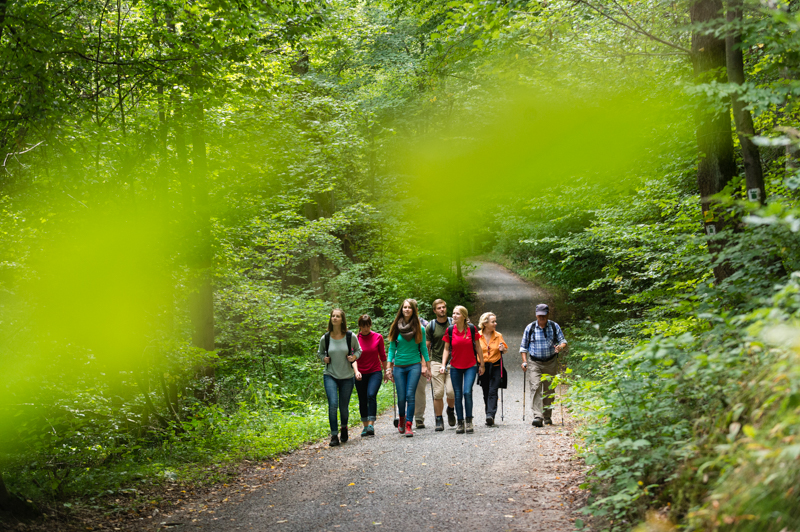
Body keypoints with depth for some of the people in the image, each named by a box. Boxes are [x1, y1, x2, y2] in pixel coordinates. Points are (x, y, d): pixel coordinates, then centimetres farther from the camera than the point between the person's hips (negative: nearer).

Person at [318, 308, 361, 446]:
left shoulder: (350, 337, -6)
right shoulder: (325, 338, -4)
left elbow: (358, 350, 11)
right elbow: (320, 352, 16)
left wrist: (354, 357, -9)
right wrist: (323, 358, -5)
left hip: (347, 377, 0)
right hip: (330, 376, 0)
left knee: (344, 407, 8)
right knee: (333, 404, -18)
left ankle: (344, 427, 40)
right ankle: (334, 435, -8)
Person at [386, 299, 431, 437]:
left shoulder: (419, 328, 2)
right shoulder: (396, 327, 3)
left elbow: (423, 348, 7)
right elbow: (392, 348, 7)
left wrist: (427, 366, 4)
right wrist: (389, 367, 3)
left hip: (414, 365, -1)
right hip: (399, 366, 1)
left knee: (410, 396, -10)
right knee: (401, 397, 2)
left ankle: (408, 426, -5)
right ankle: (402, 419, 30)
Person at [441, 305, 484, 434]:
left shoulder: (472, 329, -6)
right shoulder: (450, 330, -2)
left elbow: (478, 348, 3)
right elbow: (446, 349, 5)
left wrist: (481, 365, 6)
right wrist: (443, 365, -5)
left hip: (470, 366, -2)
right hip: (455, 367, 2)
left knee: (467, 392, -15)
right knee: (458, 395, 3)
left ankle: (469, 421, -1)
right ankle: (460, 423, 11)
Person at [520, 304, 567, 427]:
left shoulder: (554, 326, 3)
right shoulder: (530, 328, 2)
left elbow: (563, 341, 2)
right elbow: (524, 346, 9)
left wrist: (560, 347, -22)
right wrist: (524, 361, -2)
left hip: (550, 363, 1)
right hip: (534, 363, -1)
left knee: (549, 390, 6)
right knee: (535, 388, -17)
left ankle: (547, 417, 19)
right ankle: (537, 416, -25)